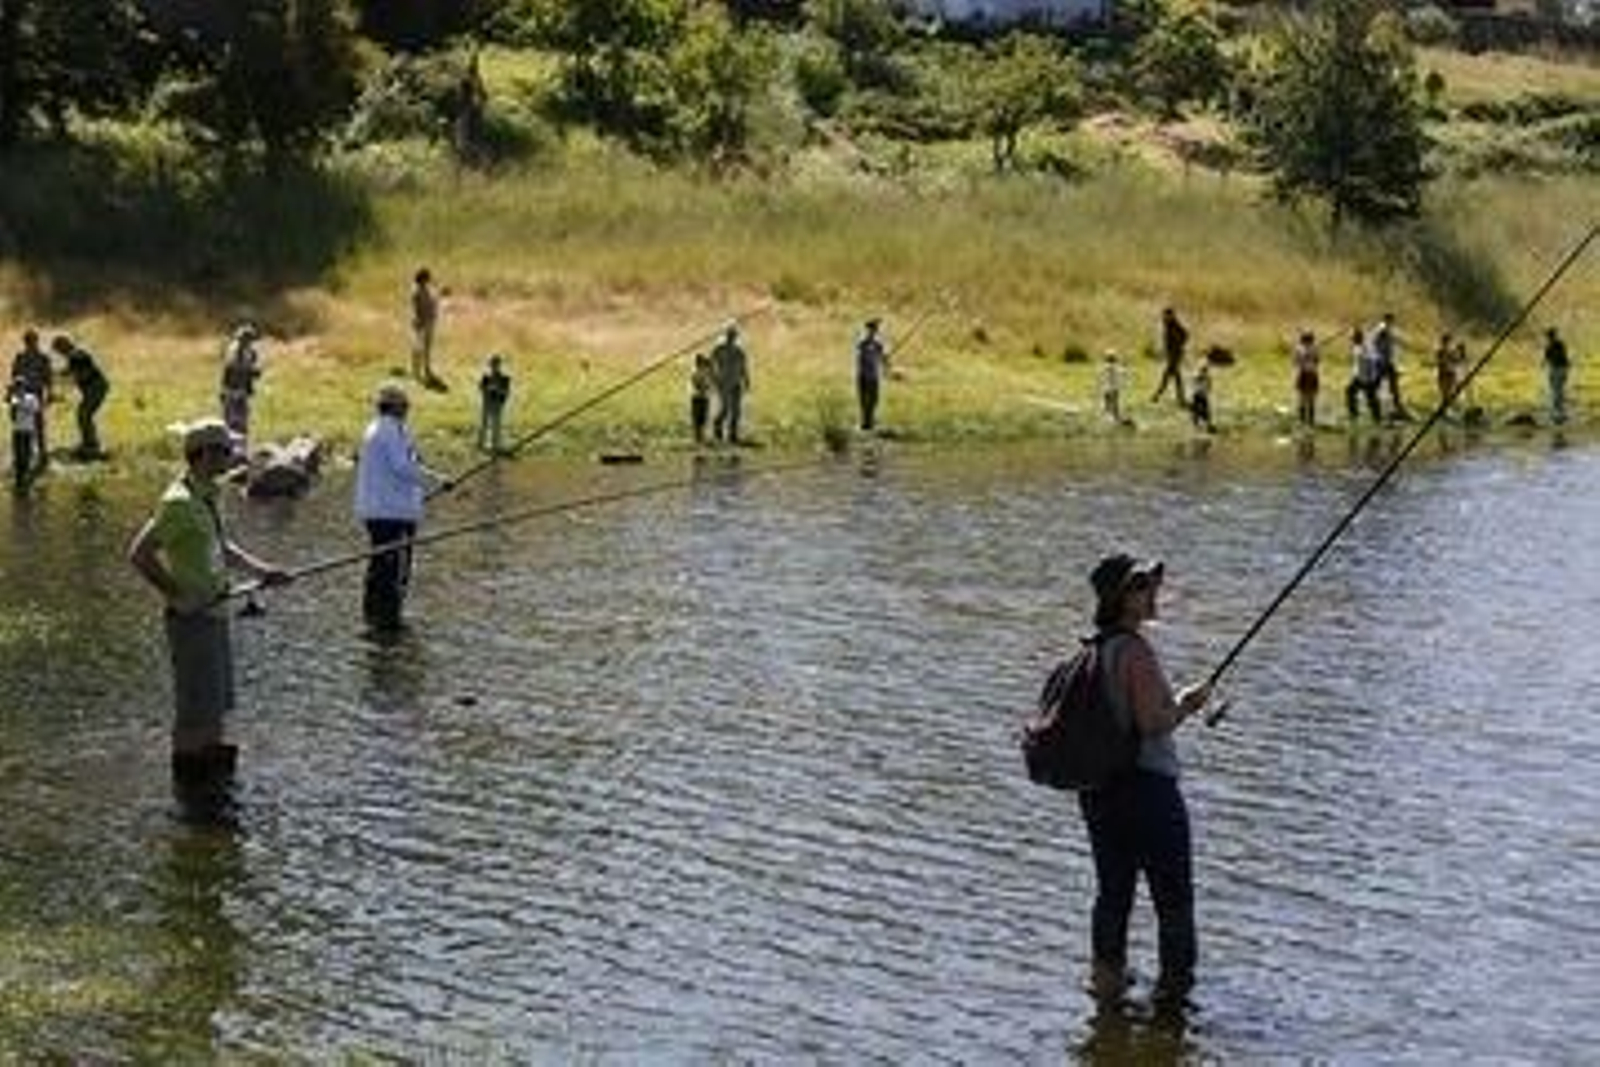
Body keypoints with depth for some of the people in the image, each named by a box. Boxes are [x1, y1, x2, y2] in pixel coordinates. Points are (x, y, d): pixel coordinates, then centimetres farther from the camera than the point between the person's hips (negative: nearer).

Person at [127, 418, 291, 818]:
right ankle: (189, 789, 7)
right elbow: (139, 554, -23)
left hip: (214, 615, 10)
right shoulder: (179, 502, -20)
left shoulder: (206, 496, 9)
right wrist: (178, 595, -20)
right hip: (192, 619, -10)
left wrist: (260, 569, 10)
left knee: (217, 707, 16)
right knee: (196, 710, -3)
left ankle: (214, 782, 26)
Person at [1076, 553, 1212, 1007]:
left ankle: (1106, 973, 18)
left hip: (1097, 786, 8)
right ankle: (1174, 978, 8)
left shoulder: (1092, 649, 8)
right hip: (1145, 783, -8)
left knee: (1113, 888, 15)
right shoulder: (1135, 650, -17)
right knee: (1173, 893, 4)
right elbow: (1152, 722, -24)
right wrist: (1186, 704, -5)